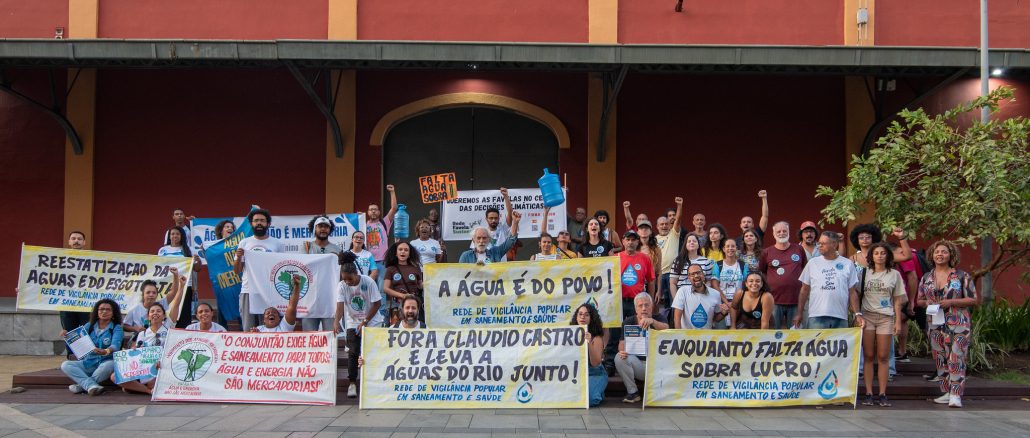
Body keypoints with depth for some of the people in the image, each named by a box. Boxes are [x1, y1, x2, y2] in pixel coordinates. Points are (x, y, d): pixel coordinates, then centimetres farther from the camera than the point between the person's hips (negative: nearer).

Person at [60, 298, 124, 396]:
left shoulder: (117, 328, 0)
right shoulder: (89, 326, 14)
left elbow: (115, 345, -17)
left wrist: (106, 351, -40)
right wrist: (67, 335, -19)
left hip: (105, 361, -4)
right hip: (88, 362, 4)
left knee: (110, 364, -38)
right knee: (65, 365, -20)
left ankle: (82, 385, -25)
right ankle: (91, 385, -38)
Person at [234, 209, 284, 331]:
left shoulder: (277, 243, 7)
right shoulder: (244, 243, 10)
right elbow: (237, 271, 10)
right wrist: (238, 257, -9)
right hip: (248, 291, 1)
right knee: (248, 329, 4)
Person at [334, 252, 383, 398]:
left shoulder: (368, 282, -18)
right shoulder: (342, 286, -12)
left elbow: (377, 303, -14)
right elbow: (340, 305, -22)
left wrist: (365, 322, -17)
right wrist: (336, 322, -39)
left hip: (372, 322, -1)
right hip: (352, 323, 1)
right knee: (353, 352, -7)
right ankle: (352, 383, -1)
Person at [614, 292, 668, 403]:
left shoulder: (658, 318, 1)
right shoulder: (628, 322, 3)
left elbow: (666, 329, -21)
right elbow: (622, 343, -6)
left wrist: (652, 321, -42)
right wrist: (622, 350, -32)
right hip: (636, 362, 1)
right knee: (619, 357, -27)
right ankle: (632, 392, -13)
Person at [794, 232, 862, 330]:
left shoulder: (848, 264, 7)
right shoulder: (812, 263, 7)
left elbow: (852, 292, 7)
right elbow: (805, 290, 10)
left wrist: (858, 314, -1)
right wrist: (799, 313, 5)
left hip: (840, 318, 1)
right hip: (816, 317, 0)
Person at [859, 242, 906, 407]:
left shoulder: (894, 274, 8)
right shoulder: (864, 273, 8)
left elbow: (897, 300, 8)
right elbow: (857, 296, 7)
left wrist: (898, 321, 3)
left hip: (886, 318, 0)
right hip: (867, 317, 0)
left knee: (882, 357, -1)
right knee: (868, 356, -1)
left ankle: (882, 394, 2)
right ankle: (868, 394, 1)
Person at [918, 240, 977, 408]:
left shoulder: (962, 276, -2)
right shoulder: (926, 278, 11)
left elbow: (974, 299, -3)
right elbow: (919, 300, 18)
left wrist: (951, 302, -16)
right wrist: (926, 303, -6)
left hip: (958, 325, -5)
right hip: (935, 324, 5)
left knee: (956, 358, -10)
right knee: (940, 359, 8)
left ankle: (956, 395, -10)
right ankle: (947, 392, 17)